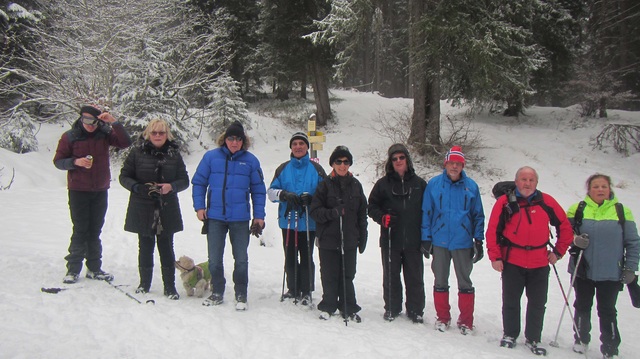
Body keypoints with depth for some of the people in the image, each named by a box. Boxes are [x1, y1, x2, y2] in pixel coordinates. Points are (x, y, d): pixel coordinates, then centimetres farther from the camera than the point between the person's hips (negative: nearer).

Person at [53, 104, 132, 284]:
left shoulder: (105, 133, 0)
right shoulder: (70, 136, -5)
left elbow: (125, 143, -14)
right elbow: (58, 161, -1)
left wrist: (114, 122, -22)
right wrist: (76, 162, -19)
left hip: (100, 190, 2)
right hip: (78, 190, -2)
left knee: (95, 230, 10)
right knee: (80, 230, -1)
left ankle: (94, 268, 19)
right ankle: (73, 268, 10)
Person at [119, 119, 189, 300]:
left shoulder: (174, 154, 4)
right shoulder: (137, 153, 1)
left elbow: (184, 180, 5)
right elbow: (124, 176, 2)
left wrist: (171, 186, -16)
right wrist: (138, 188, -16)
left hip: (167, 209, 1)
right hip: (142, 209, 0)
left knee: (166, 248, 4)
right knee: (145, 247, 8)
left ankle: (170, 286, 12)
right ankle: (144, 283, 24)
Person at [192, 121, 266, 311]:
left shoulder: (251, 160, 1)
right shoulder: (211, 157, 0)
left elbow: (258, 190, 4)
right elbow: (199, 182, 6)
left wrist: (259, 215, 1)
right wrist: (199, 206, -3)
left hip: (240, 219, -1)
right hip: (215, 217, 1)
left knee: (241, 259, 6)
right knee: (214, 259, 10)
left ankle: (241, 295, 20)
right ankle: (217, 293, 26)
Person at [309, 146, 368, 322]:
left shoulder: (356, 185, 8)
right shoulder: (325, 185, 0)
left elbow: (362, 214, 12)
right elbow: (315, 211, -4)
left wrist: (362, 238, 9)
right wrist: (332, 213, -21)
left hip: (349, 240, 2)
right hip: (328, 239, -2)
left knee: (347, 276, 7)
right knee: (329, 276, 5)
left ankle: (348, 309, 20)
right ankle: (328, 306, 22)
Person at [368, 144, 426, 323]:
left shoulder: (419, 183, 6)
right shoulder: (383, 183, 5)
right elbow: (372, 206, 8)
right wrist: (382, 218, -12)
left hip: (413, 240, 0)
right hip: (390, 240, 0)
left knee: (415, 277, 6)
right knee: (391, 276, 8)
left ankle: (415, 310, 19)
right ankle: (392, 308, 22)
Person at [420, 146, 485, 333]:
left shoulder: (471, 186, 0)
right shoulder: (434, 184, -1)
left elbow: (478, 215, 6)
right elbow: (426, 213, 2)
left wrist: (478, 240, 2)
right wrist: (426, 239, 0)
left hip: (463, 243, 0)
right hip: (439, 242, 0)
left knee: (465, 282, 8)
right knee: (440, 281, 11)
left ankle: (466, 321, 19)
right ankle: (442, 317, 25)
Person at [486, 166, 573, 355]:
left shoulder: (547, 201, 1)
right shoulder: (505, 202, -5)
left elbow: (565, 226, 11)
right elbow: (492, 231, -4)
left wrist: (558, 251, 9)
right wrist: (495, 257, -7)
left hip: (540, 263, 2)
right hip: (512, 262, -2)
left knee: (537, 304, 10)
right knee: (510, 302, 10)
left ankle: (533, 339, 24)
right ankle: (510, 335, 27)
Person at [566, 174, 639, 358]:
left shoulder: (622, 212, 0)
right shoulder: (577, 210, 1)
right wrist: (575, 239, -14)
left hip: (611, 274, -1)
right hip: (583, 271, 1)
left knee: (607, 312, 5)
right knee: (582, 307, 16)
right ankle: (581, 340, 34)